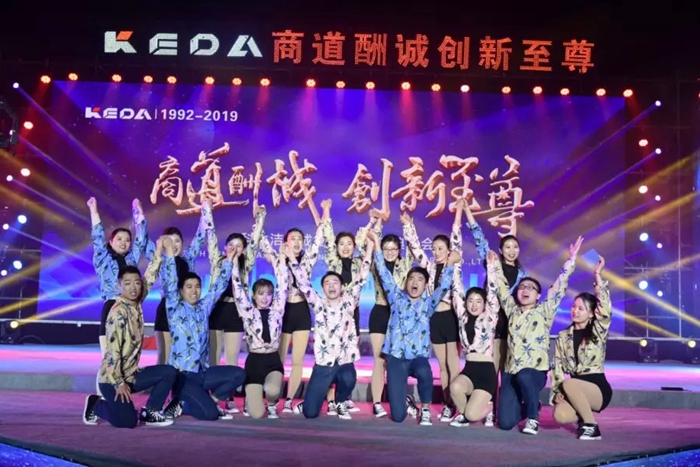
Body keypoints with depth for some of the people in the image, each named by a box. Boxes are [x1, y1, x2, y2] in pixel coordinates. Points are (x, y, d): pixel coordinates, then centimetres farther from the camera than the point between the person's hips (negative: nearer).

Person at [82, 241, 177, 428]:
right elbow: (113, 351, -21)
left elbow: (149, 280, 10)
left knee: (169, 372, -6)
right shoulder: (118, 312, -20)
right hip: (112, 378, -8)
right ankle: (96, 405, 11)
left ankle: (149, 412, 5)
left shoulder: (136, 304, 2)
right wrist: (118, 383, -21)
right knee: (127, 421, -18)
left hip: (131, 374, 8)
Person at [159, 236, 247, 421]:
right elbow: (169, 284, -16)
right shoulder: (175, 309, -4)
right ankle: (180, 404, 9)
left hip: (203, 372, 6)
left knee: (239, 374, -15)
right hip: (182, 374, -6)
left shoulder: (204, 307, 10)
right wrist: (169, 252, -22)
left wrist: (228, 259, 8)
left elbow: (219, 286, 12)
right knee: (209, 413, -21)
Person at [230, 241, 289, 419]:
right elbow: (238, 289, -4)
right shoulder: (248, 312, 2)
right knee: (256, 414, -12)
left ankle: (272, 405, 8)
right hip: (254, 361, -1)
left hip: (273, 360, 1)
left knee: (272, 390, -32)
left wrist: (282, 258, -1)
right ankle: (251, 399, 28)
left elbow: (283, 286, 1)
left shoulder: (277, 310, 6)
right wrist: (235, 261, -7)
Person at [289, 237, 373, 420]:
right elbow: (303, 283, -2)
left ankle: (341, 403, 2)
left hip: (345, 362, 0)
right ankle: (319, 397, 32)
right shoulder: (319, 305, 4)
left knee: (348, 378, -34)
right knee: (310, 412, -6)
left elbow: (360, 280, -1)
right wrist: (291, 257, -6)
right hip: (323, 363, 0)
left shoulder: (348, 302, 3)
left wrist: (369, 248, -6)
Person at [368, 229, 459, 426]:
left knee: (424, 372, -39)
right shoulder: (397, 298, 7)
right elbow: (384, 275, 1)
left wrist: (450, 263, -14)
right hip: (396, 358, 0)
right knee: (398, 416, -7)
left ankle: (425, 410, -10)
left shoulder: (428, 303, 7)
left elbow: (444, 287, -5)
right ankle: (406, 402, 33)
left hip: (418, 357, 0)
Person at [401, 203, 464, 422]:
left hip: (450, 316, -5)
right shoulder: (430, 266, 11)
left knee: (453, 364, -2)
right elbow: (415, 247, 8)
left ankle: (454, 405, 1)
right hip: (434, 317, 5)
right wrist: (407, 225, 1)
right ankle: (446, 404, 17)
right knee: (442, 365, 10)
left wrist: (458, 215, -17)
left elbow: (456, 242, -10)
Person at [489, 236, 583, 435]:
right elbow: (502, 289, 19)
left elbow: (559, 287, -3)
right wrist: (495, 267, 18)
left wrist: (571, 260, -7)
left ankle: (532, 418, -15)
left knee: (524, 376, -42)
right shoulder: (512, 310, 11)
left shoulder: (544, 312, 2)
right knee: (505, 423, -5)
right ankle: (529, 407, 31)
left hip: (535, 371, -4)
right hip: (511, 371, 4)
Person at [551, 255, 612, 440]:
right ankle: (584, 414, 8)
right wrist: (557, 391, -11)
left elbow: (605, 309, -20)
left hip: (598, 388, -4)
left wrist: (597, 275, -21)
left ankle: (591, 425, -15)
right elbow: (557, 366, 5)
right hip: (575, 390, 4)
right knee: (560, 415, -27)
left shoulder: (598, 331, -2)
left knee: (569, 384, -35)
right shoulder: (563, 336, 9)